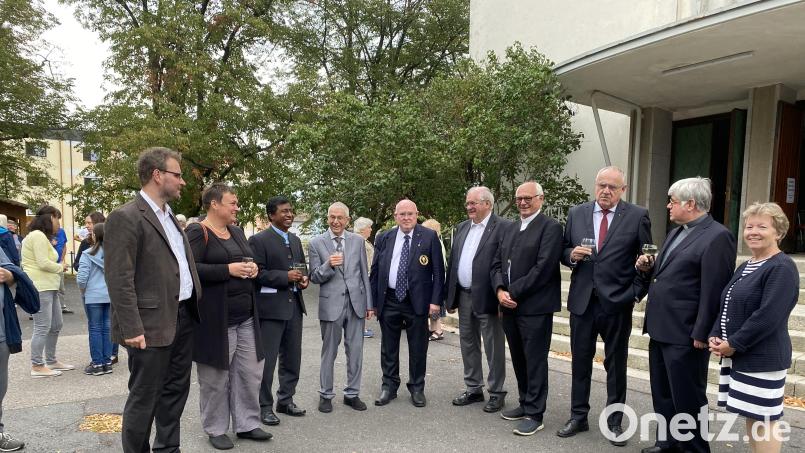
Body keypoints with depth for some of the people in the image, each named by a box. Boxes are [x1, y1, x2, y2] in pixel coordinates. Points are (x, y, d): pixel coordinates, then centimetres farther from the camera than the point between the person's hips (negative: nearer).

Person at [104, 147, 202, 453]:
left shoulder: (170, 216, 15)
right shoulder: (126, 217, -13)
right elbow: (119, 280, -17)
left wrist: (193, 309, 13)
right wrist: (132, 329, -20)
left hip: (184, 318, 9)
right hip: (153, 324, -8)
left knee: (175, 392, 18)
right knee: (144, 399, 6)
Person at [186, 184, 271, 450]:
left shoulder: (237, 232, 14)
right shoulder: (198, 232, -10)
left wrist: (252, 267, -1)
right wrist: (228, 270, -22)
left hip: (246, 317, 7)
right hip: (215, 319, -7)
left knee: (250, 373, 11)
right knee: (216, 377, 7)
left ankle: (246, 424, 26)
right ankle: (216, 429, 24)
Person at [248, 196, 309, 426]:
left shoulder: (295, 240, 15)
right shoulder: (259, 240, -8)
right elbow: (257, 273, -15)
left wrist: (304, 278, 0)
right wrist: (286, 277, -21)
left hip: (294, 305, 7)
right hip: (271, 307, -7)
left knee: (292, 357, 15)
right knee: (267, 360, 2)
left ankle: (286, 400, 30)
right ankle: (264, 406, 17)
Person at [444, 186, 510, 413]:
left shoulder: (503, 227, -10)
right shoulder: (462, 227, 12)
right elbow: (452, 262, 13)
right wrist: (450, 296, 10)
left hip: (487, 298, -7)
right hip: (464, 296, 7)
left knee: (494, 347, 5)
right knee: (468, 344, 16)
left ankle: (496, 392, 20)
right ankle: (473, 389, 30)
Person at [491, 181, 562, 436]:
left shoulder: (550, 227, -7)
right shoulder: (511, 229, 16)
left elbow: (543, 268, -17)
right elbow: (497, 263, 13)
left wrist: (513, 293, -14)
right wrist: (500, 290, -5)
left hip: (535, 307, -7)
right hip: (509, 306, 7)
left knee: (535, 360, 2)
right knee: (518, 359, 16)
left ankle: (535, 414, 12)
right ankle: (525, 404, 31)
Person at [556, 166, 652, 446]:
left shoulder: (637, 216, -3)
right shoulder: (576, 213, 6)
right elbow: (563, 250, 11)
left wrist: (636, 294, -7)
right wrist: (572, 254, -11)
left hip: (617, 303, -2)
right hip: (582, 301, 3)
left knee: (616, 365, 11)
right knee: (580, 361, 12)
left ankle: (615, 422, 25)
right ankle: (578, 417, 26)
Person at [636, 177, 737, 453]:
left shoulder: (717, 237, -14)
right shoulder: (676, 233, 15)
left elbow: (713, 292, -18)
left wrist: (701, 335, -19)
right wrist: (647, 268, 2)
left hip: (685, 336, -9)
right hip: (661, 330, 9)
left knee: (688, 399, 6)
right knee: (663, 396, 19)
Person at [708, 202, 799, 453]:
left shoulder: (782, 268, -14)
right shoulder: (745, 267, 14)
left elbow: (768, 316, -22)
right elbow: (726, 307, 15)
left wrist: (733, 344, -18)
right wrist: (715, 336, 1)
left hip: (762, 358, -9)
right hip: (739, 356, 9)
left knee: (763, 419, 0)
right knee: (750, 416, 16)